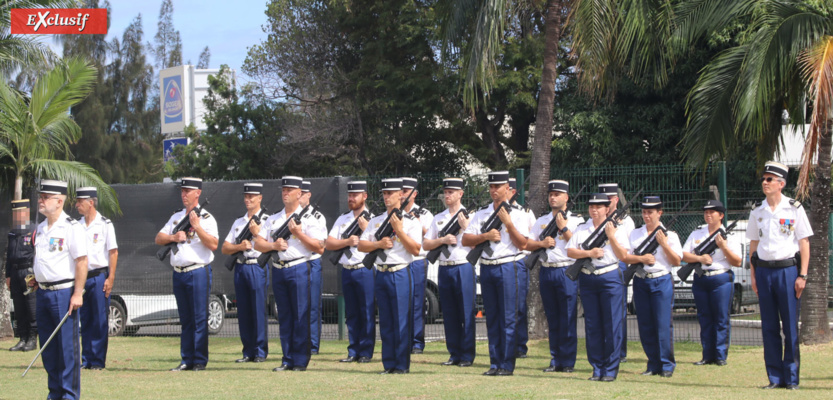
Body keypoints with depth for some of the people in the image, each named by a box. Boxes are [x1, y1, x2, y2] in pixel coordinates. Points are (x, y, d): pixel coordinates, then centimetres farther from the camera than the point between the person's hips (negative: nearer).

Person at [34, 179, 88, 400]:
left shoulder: (72, 228, -11)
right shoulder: (41, 228, 13)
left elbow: (82, 261, -13)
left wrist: (77, 294, -17)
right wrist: (36, 279, 13)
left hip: (63, 292, -8)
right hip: (43, 291, 8)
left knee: (67, 345, -4)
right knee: (47, 345, 10)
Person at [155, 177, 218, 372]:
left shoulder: (206, 218, -2)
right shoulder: (176, 217, 17)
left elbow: (213, 244, -13)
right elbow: (158, 238, 13)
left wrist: (197, 226, -18)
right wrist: (173, 237, -5)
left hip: (198, 272, -6)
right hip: (178, 273, 6)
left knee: (199, 318, -5)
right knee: (185, 319, 9)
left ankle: (200, 361, -2)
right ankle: (186, 360, 12)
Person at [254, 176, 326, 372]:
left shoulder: (307, 218, 2)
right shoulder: (273, 219, 16)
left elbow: (318, 246, -6)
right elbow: (258, 243, 12)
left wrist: (298, 233, -14)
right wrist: (273, 245, -7)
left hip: (299, 269, -5)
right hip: (278, 271, 5)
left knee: (301, 317, -5)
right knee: (284, 317, 7)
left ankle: (301, 360, -2)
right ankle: (288, 359, 11)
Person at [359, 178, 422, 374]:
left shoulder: (411, 221, 0)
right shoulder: (376, 221, 15)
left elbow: (416, 249, -8)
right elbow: (361, 245, 11)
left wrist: (399, 231, -14)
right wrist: (379, 244, -6)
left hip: (400, 274, -5)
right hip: (381, 274, 5)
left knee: (402, 321, -5)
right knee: (385, 321, 7)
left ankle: (402, 365, -1)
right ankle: (389, 364, 11)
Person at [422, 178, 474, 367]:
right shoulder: (438, 218, 14)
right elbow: (425, 244, 10)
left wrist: (465, 227, -15)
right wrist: (443, 240, -6)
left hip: (464, 268, -5)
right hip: (444, 269, 5)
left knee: (466, 314, -4)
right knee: (449, 315, 7)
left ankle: (467, 356, 0)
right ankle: (454, 354, 13)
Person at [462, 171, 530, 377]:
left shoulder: (517, 214, 1)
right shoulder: (481, 214, 12)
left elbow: (522, 244, -7)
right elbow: (466, 240, 5)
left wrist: (508, 223, -14)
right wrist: (486, 236, -11)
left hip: (506, 267, -4)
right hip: (486, 267, 4)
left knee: (508, 318, -5)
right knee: (492, 318, 7)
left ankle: (507, 365, -1)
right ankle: (495, 363, 12)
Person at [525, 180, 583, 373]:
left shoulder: (576, 220, 1)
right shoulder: (542, 220, 15)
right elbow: (528, 244, 12)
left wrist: (563, 228, -11)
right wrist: (542, 243, -6)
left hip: (566, 272, -5)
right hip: (546, 271, 5)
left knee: (567, 320, -4)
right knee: (552, 320, 8)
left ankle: (568, 362, 0)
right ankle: (556, 360, 13)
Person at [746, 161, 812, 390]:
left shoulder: (795, 209, 0)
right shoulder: (757, 213, 11)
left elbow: (804, 243, -1)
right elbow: (753, 245, 14)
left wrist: (802, 275, -7)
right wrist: (754, 275, 7)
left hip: (787, 269, -4)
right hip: (764, 270, 4)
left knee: (790, 326, -3)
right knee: (769, 326, 5)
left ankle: (791, 378, 3)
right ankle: (775, 377, 11)